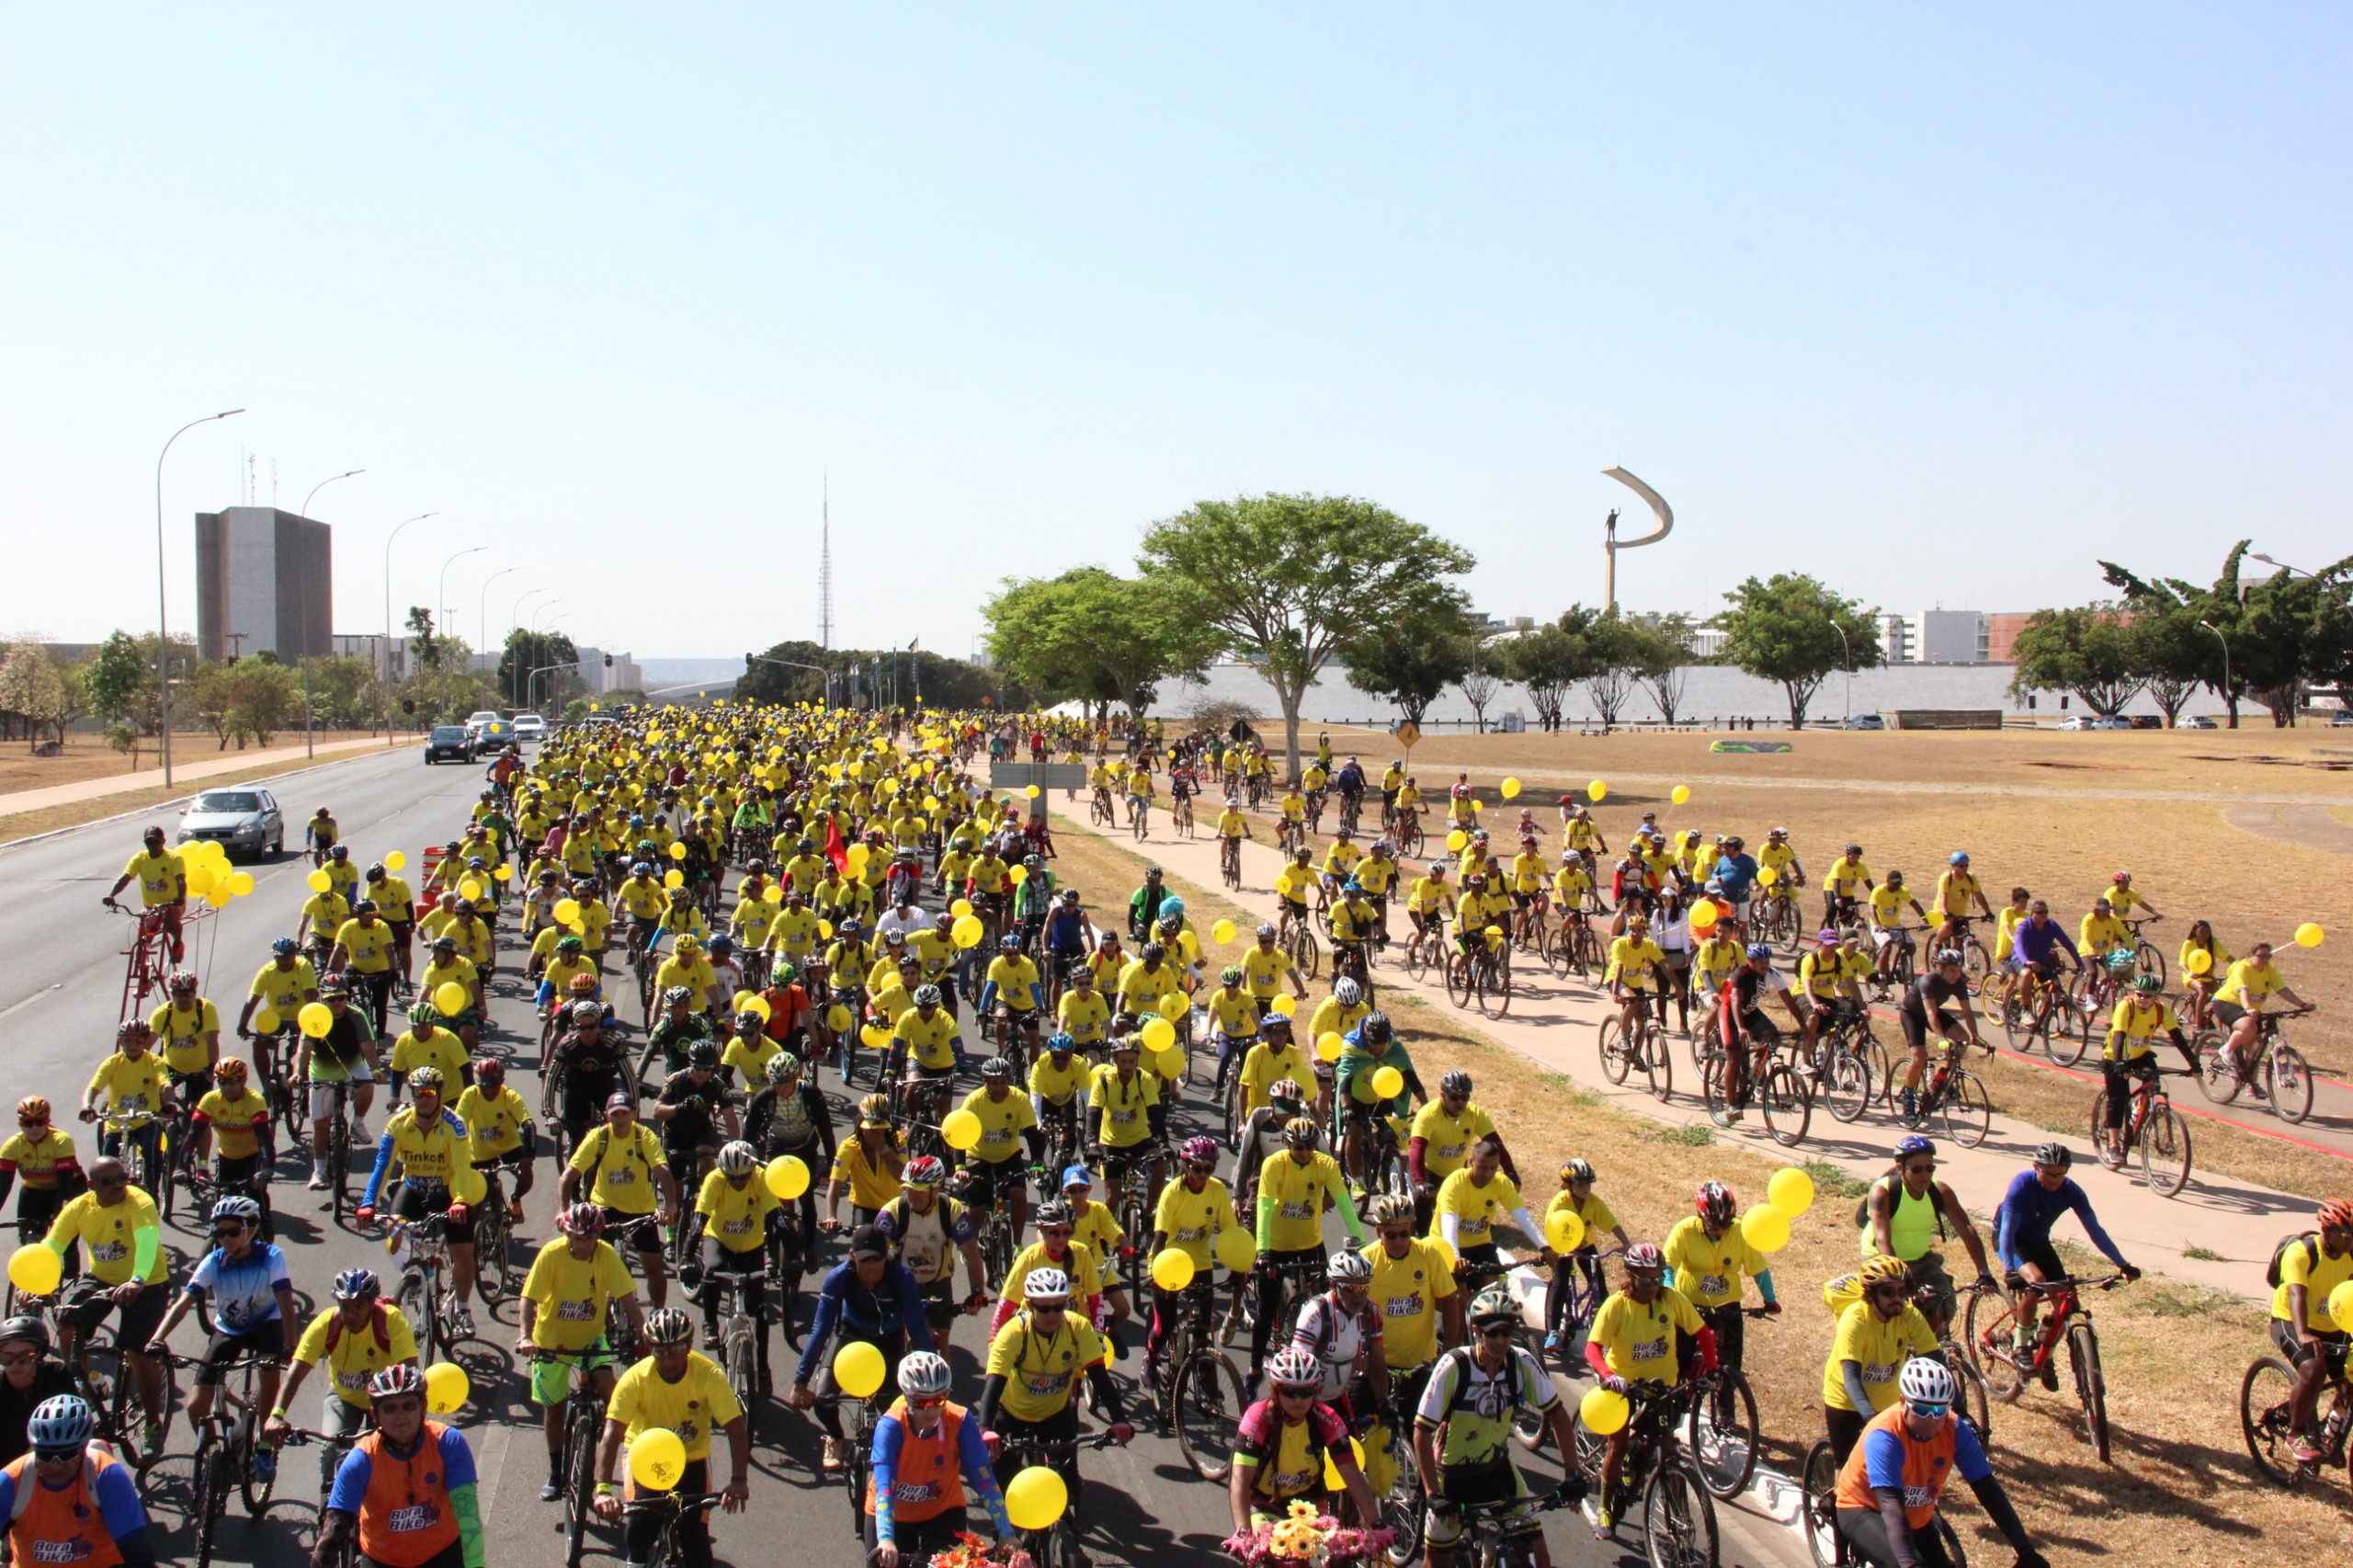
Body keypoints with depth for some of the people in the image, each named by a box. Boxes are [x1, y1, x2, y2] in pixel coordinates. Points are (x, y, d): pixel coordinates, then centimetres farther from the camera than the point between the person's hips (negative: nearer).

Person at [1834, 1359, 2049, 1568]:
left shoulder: (1954, 1430, -18)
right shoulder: (1883, 1437, -33)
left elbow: (1988, 1490, -18)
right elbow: (1892, 1507, -41)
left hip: (1915, 1520, 6)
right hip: (1863, 1512, -6)